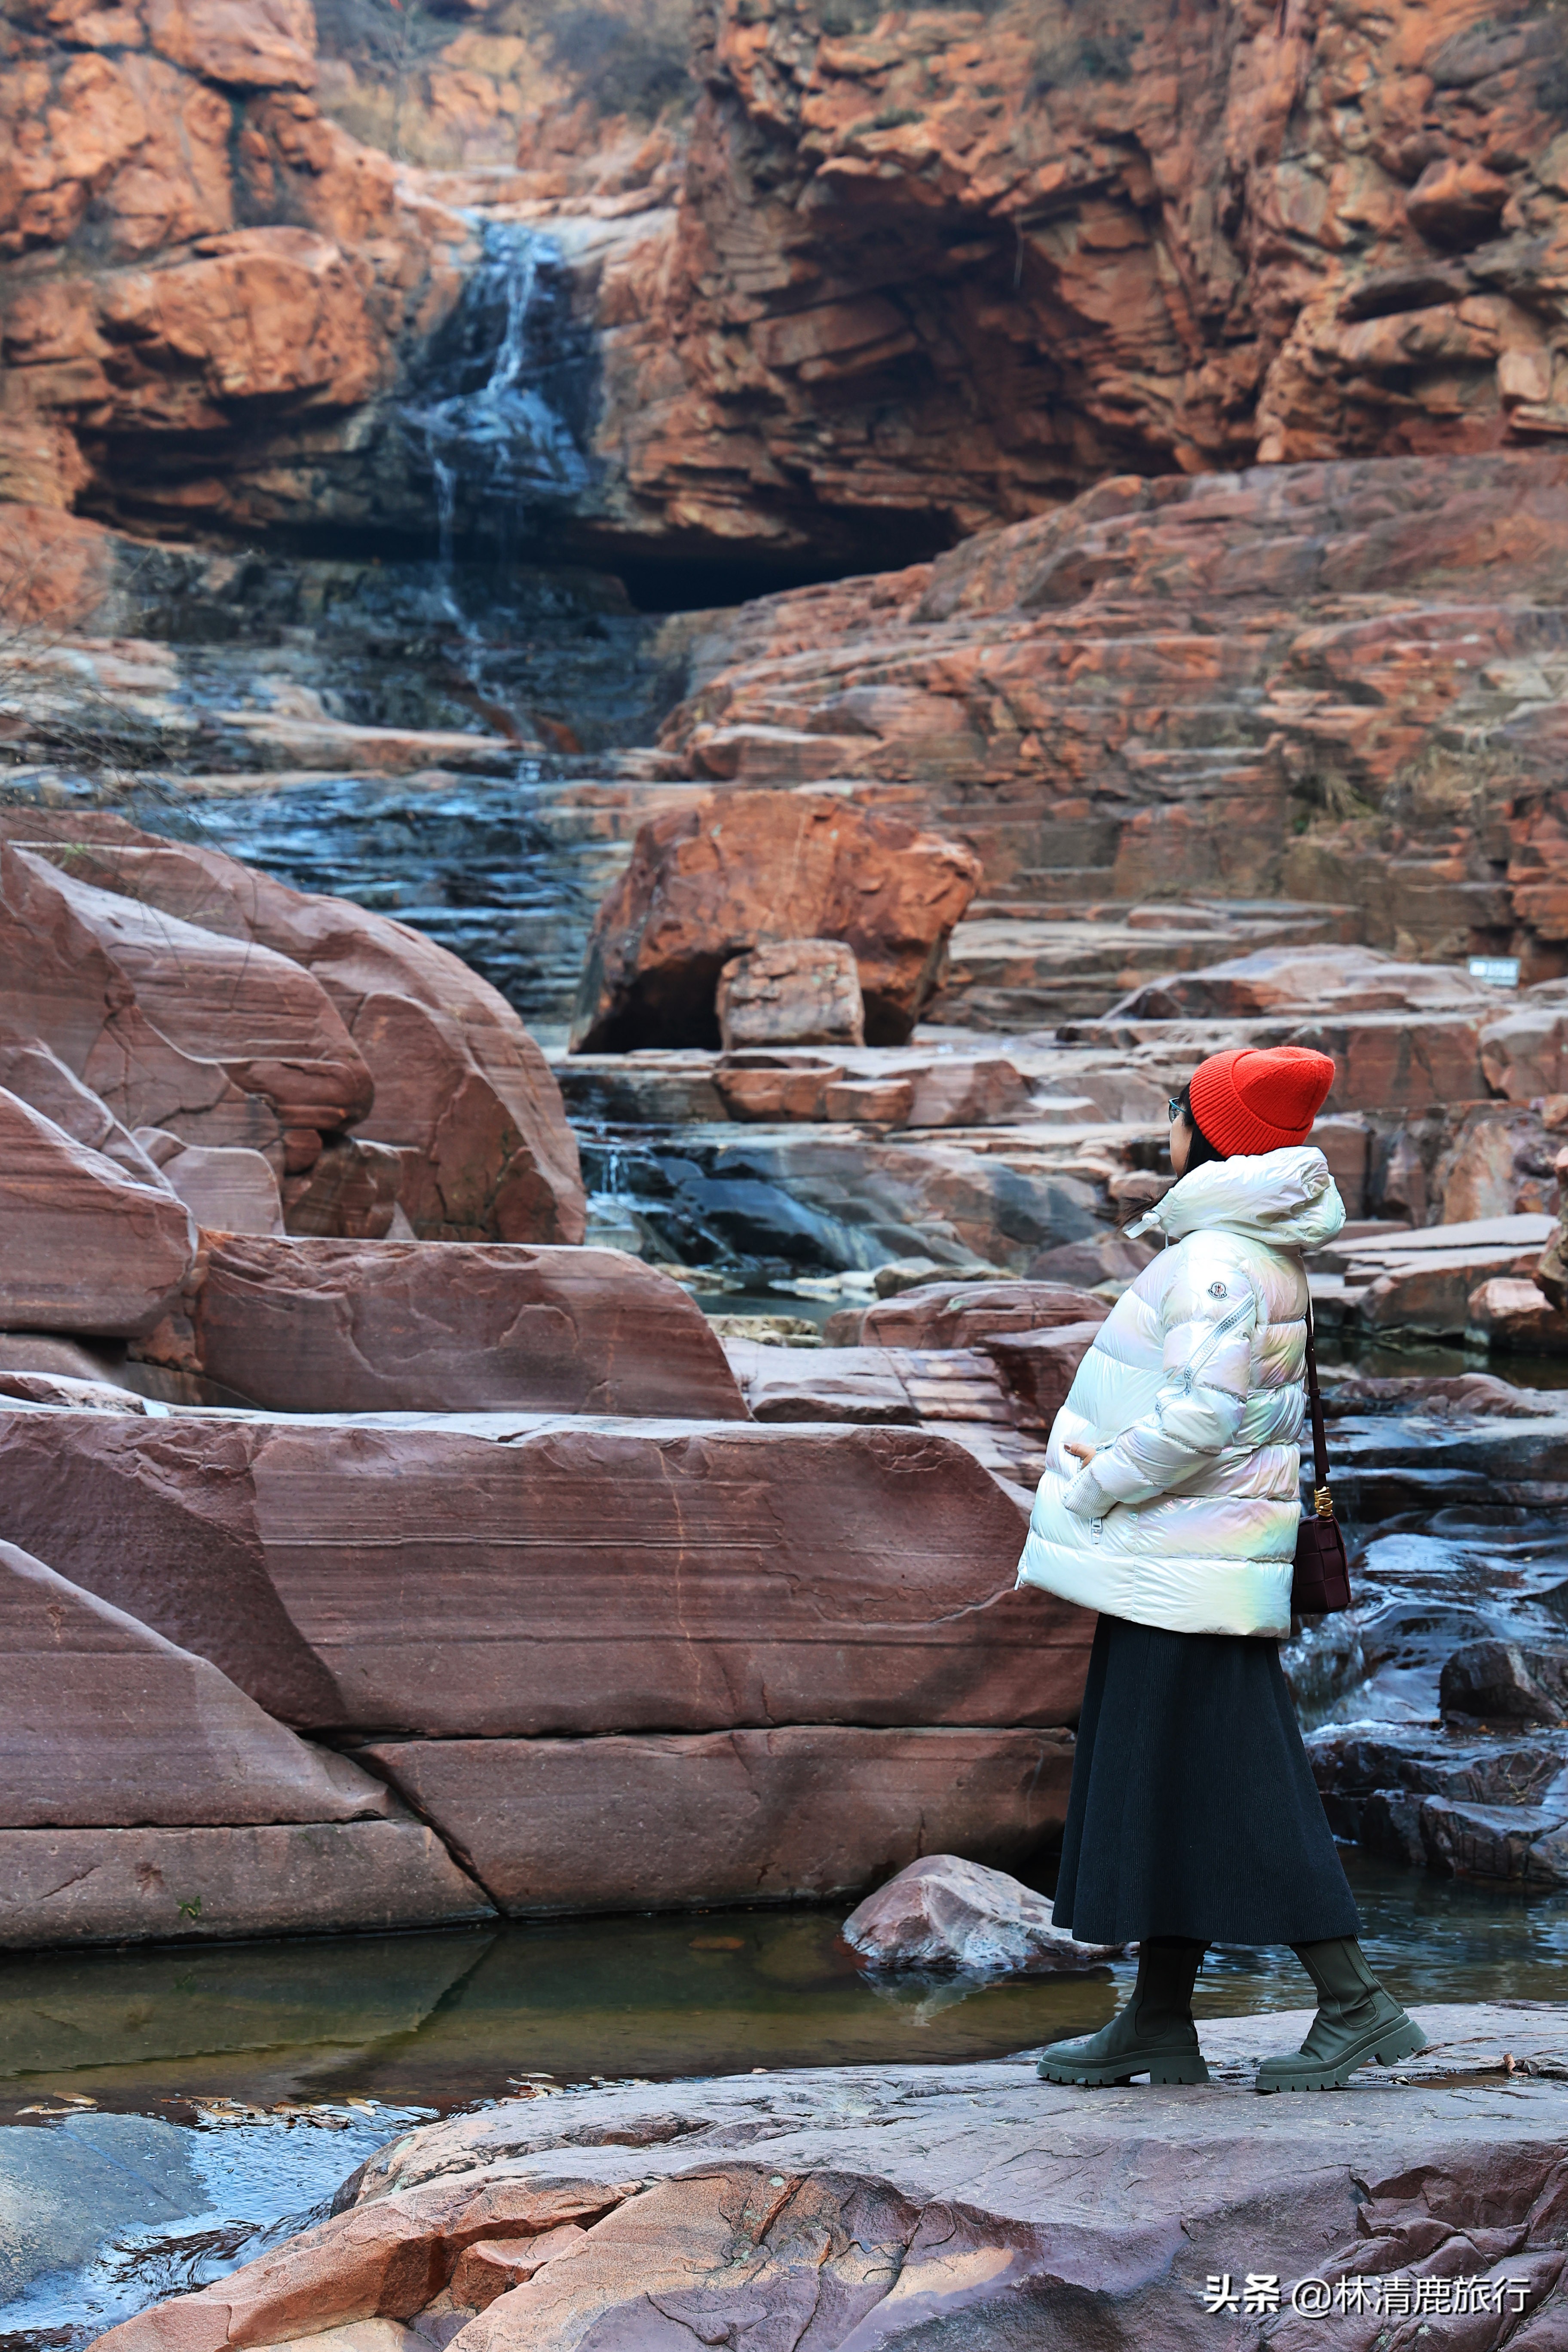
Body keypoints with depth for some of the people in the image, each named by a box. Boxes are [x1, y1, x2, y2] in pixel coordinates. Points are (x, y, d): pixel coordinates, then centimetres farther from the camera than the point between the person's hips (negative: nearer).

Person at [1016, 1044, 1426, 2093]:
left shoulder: (1219, 1258, -18)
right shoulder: (1256, 1250, 13)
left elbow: (1205, 1412, -26)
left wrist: (1095, 1489, -14)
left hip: (1191, 1555, -10)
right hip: (1183, 1554, 10)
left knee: (1228, 1788, -7)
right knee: (1165, 1782, 13)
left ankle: (1357, 2004, -4)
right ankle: (1161, 2021, 18)